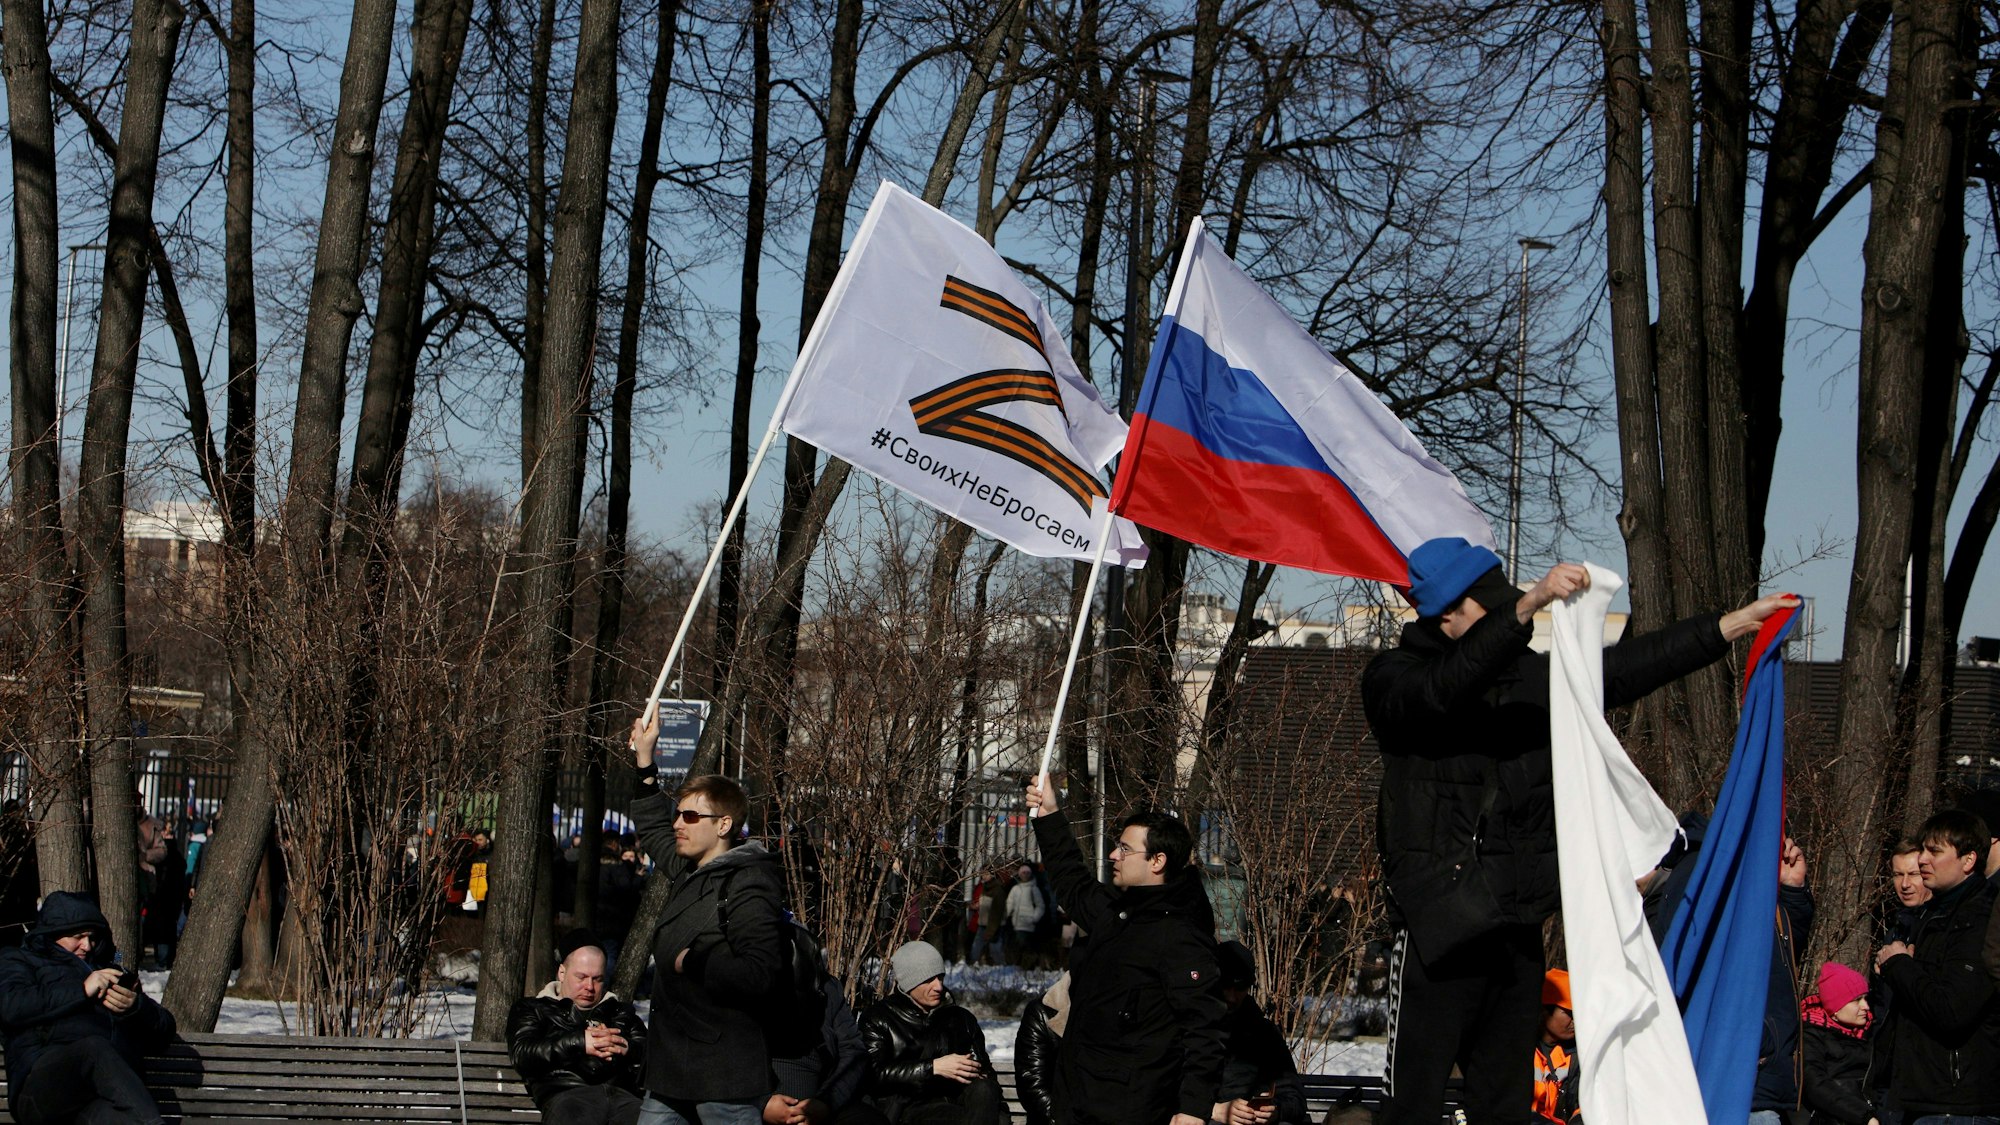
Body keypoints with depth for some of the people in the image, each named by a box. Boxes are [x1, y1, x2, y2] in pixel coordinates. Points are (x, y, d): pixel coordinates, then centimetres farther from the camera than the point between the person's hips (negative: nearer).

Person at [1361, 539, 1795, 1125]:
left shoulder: (1531, 675, 13)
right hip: (1438, 929, -7)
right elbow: (1444, 688, -28)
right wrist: (1529, 605, -39)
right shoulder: (1393, 679, -6)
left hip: (1518, 930, 7)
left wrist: (1735, 623, 10)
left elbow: (1628, 666, 15)